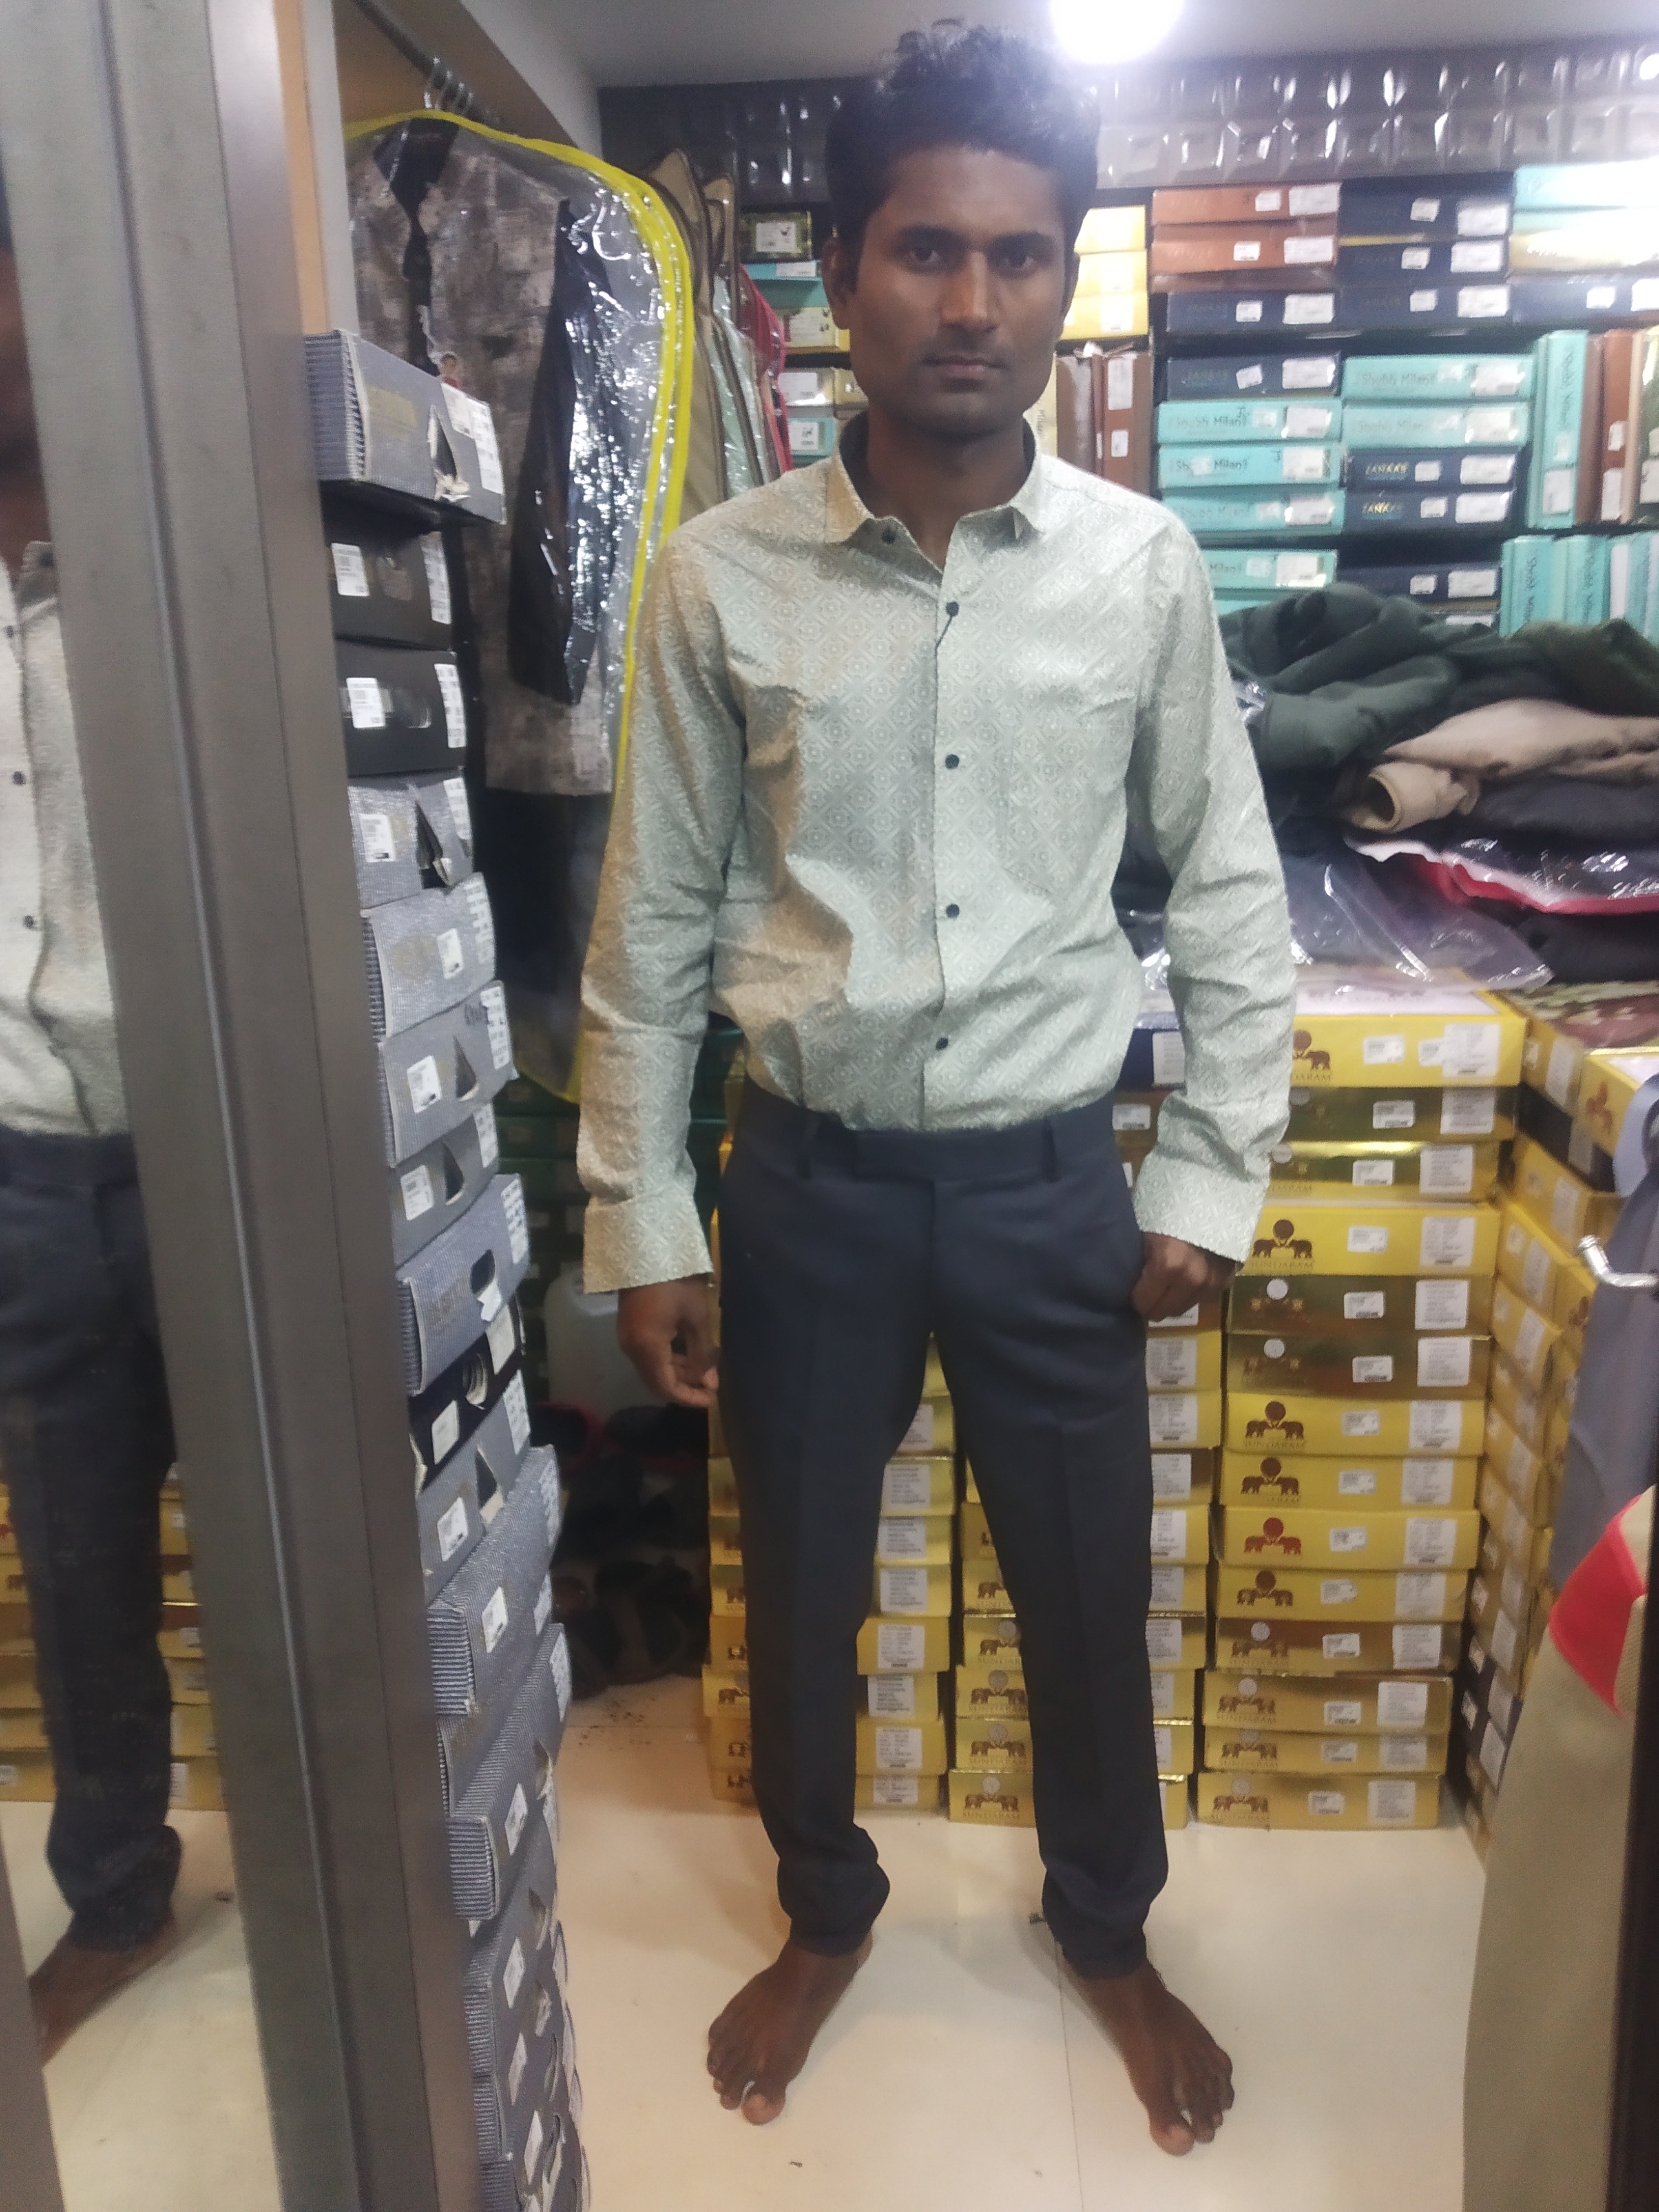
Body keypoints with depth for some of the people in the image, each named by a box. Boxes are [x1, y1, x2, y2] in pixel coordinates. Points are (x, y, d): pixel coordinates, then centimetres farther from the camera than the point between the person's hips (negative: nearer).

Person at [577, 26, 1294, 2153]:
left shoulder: (1143, 567, -4)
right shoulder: (721, 575, -6)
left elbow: (1229, 889, 3)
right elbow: (651, 919, -2)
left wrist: (1212, 1181, 0)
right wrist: (640, 1218, -1)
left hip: (1048, 1177, 1)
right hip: (809, 1177, 0)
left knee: (1087, 1595, 16)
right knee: (799, 1589, 17)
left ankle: (1109, 1930, 47)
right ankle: (825, 1910, 47)